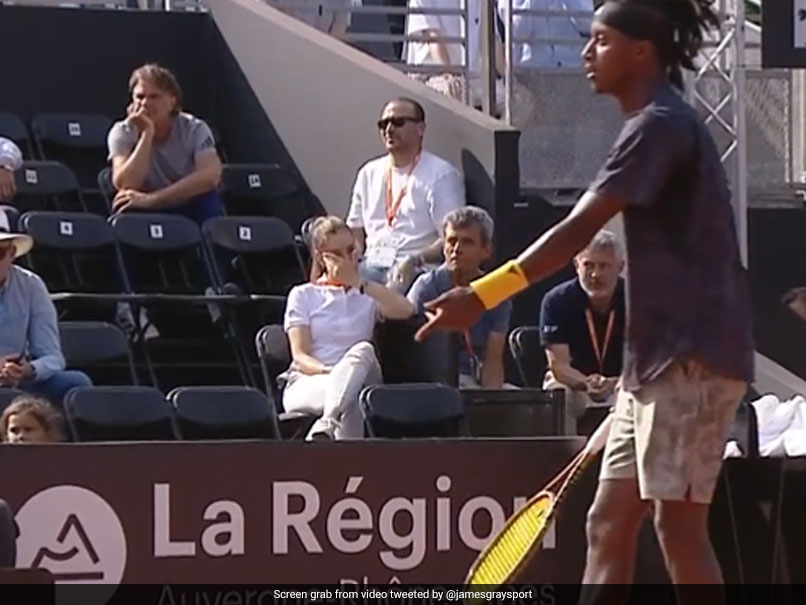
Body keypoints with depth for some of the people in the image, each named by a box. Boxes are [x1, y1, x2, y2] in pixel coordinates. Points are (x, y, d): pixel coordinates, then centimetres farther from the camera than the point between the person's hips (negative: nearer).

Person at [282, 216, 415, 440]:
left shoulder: (369, 295, 21)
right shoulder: (303, 295, 17)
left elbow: (405, 310, -4)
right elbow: (300, 356, 3)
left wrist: (358, 283, 0)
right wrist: (328, 371, -19)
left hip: (354, 384, 1)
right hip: (305, 386, -1)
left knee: (363, 350, -36)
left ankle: (326, 427, -54)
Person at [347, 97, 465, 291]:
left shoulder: (441, 175, 3)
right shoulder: (369, 173, 22)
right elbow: (355, 230, 25)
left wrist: (415, 262, -22)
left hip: (415, 271, -5)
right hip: (372, 264, 5)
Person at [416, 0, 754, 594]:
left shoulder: (660, 125, -13)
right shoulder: (658, 125, 18)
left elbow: (577, 231, -21)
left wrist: (482, 296, -23)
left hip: (693, 358, -10)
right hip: (658, 357, 10)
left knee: (678, 522, -8)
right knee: (609, 522, 8)